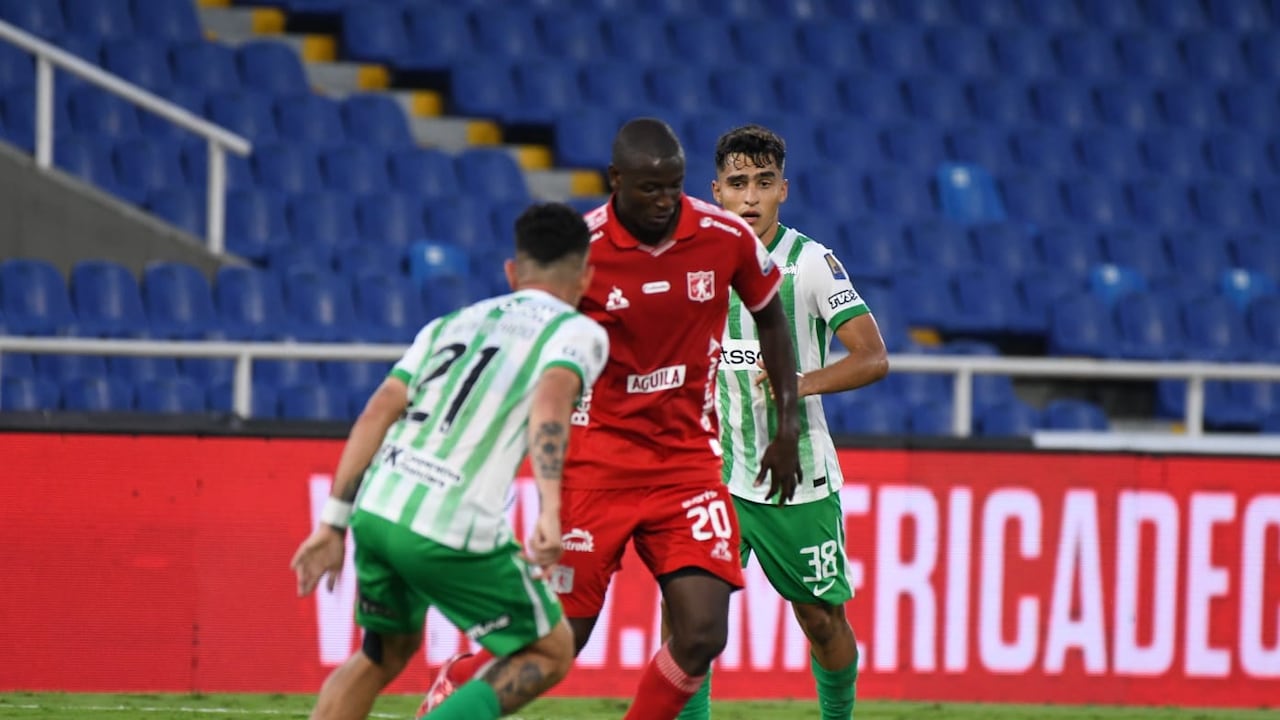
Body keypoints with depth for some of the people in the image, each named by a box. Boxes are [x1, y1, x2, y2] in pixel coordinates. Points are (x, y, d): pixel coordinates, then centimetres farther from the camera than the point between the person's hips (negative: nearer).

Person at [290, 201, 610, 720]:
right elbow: (552, 399, -15)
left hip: (376, 508, 6)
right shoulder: (578, 331, 7)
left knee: (385, 653, 29)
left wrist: (333, 525, 13)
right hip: (451, 533, -6)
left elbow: (379, 411, 13)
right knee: (550, 654, 14)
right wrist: (550, 508, -27)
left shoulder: (452, 324, 23)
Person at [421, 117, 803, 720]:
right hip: (598, 456, -3)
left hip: (689, 459, 3)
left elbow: (769, 317, 14)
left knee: (703, 635, -12)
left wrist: (787, 426, 12)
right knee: (561, 638, -2)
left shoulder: (727, 239, -5)